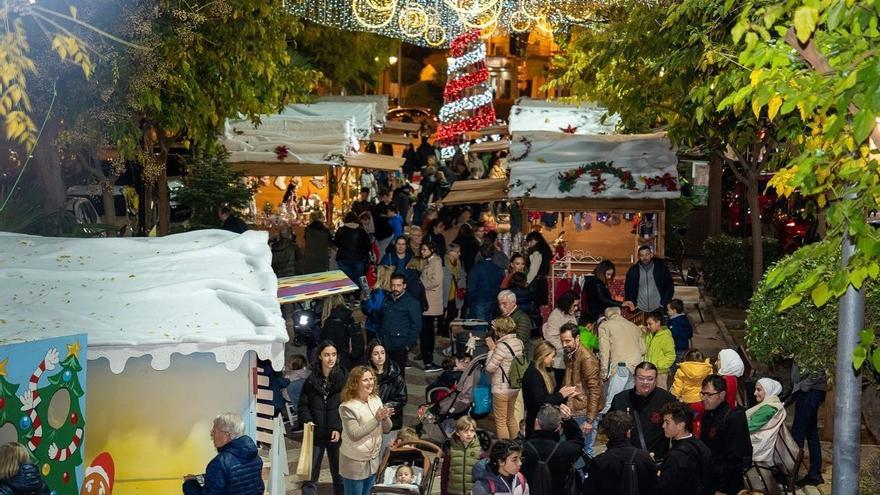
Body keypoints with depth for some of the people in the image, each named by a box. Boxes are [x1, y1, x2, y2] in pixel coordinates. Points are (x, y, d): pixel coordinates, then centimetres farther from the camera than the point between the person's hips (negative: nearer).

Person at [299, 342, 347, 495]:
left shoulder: (342, 379, -3)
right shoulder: (312, 380, 0)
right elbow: (303, 406, 5)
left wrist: (339, 428, -12)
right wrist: (308, 421, -12)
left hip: (336, 434, 0)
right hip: (316, 435, 0)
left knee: (339, 476, 8)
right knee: (310, 477, -3)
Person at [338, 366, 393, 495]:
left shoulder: (376, 399, 0)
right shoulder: (347, 407, -19)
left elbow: (386, 429, 4)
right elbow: (354, 435, -26)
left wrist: (385, 418, -19)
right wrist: (376, 419, -28)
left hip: (373, 461, 6)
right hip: (355, 464, -6)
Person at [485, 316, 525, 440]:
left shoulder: (502, 346, -24)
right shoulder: (519, 342, 2)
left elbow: (489, 368, -20)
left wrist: (491, 349, -12)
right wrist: (495, 346, 3)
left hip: (501, 389, -9)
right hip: (514, 387, 9)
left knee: (500, 422, 4)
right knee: (511, 418, 23)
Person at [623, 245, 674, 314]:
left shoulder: (661, 268, 0)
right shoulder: (633, 270, 4)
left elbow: (669, 287, 4)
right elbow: (628, 289, 10)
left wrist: (663, 304, -5)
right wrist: (631, 302, -7)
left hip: (658, 309, -1)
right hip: (640, 310, 1)